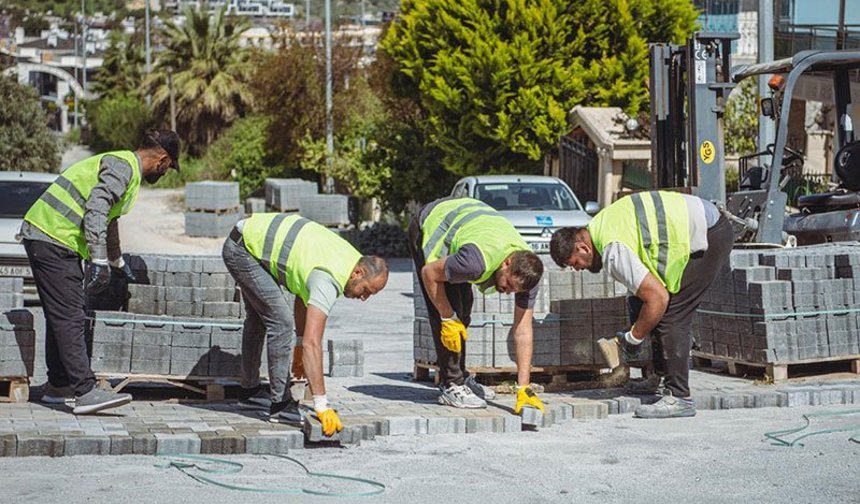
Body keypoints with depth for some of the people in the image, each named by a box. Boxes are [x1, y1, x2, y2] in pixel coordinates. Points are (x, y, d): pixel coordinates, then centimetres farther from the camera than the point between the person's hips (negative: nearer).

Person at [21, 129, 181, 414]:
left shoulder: (126, 169, 23)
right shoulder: (123, 167, -10)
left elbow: (109, 220, 38)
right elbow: (95, 209, -24)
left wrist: (118, 263, 50)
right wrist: (99, 260, -28)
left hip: (44, 238, 11)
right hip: (53, 240, -11)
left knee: (62, 316, 16)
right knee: (70, 318, -14)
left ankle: (58, 386, 23)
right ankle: (85, 392, -18)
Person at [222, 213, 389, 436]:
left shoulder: (349, 257, 0)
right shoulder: (328, 281, -28)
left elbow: (304, 295, 16)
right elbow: (312, 344, -35)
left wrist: (300, 347, 18)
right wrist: (321, 406, -37)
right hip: (242, 248, -10)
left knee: (259, 317, 23)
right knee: (280, 321, -14)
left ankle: (250, 391, 39)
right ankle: (280, 404, -8)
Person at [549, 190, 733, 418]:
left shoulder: (613, 252, -21)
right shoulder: (601, 223, 9)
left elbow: (658, 298, -23)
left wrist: (633, 339, -9)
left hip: (711, 237, -10)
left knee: (670, 315, -10)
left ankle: (678, 398, -8)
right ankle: (661, 377, 19)